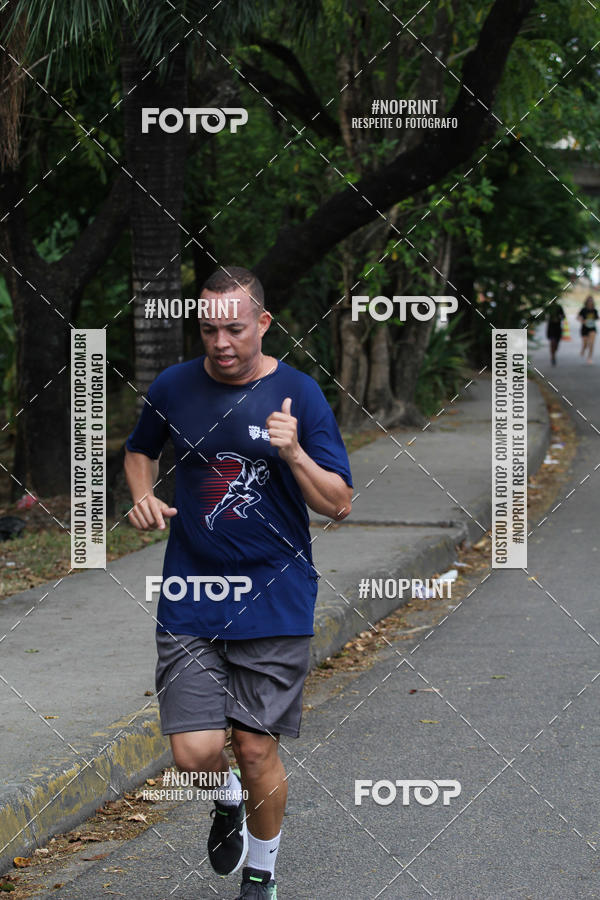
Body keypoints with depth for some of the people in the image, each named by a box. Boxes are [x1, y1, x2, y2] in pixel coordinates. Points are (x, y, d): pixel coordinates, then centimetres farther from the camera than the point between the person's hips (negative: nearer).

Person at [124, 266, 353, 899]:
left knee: (256, 749, 2)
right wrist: (143, 496, 2)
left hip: (274, 597, -2)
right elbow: (140, 449, 23)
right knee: (194, 752, -8)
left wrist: (295, 453, -22)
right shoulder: (173, 388, 2)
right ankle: (227, 800, 29)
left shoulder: (298, 394, -5)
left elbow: (339, 504, -5)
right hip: (189, 595, 2)